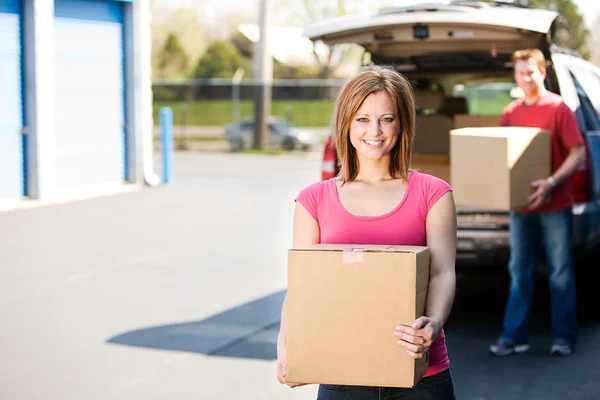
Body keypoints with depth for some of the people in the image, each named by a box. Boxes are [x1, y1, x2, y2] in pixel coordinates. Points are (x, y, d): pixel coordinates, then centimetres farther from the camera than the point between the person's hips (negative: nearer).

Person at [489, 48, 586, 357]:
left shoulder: (558, 108, -5)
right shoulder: (511, 112, 9)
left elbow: (578, 153, -9)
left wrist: (551, 183, -20)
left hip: (555, 205, -4)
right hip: (521, 205, 4)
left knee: (560, 273, 2)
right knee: (519, 273, 8)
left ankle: (564, 337, 11)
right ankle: (514, 336, 14)